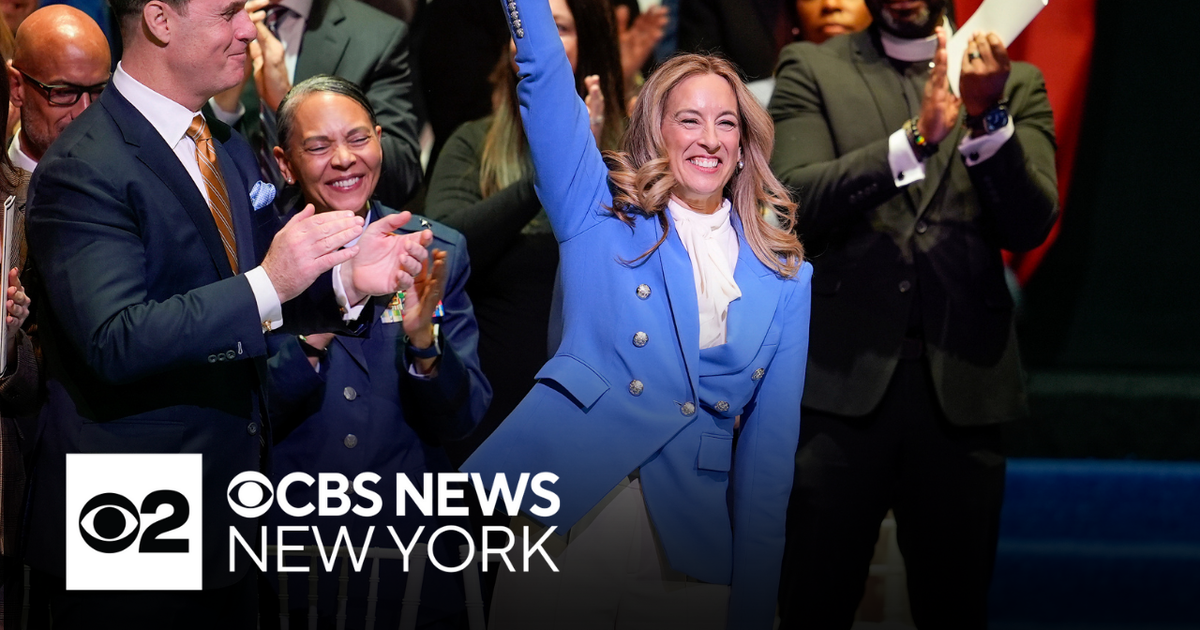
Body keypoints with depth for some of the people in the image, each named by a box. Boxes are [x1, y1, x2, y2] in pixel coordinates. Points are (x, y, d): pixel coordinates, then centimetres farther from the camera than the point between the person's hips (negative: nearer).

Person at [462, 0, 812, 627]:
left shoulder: (784, 280, 11)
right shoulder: (600, 214, 8)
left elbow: (771, 446, 7)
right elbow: (545, 80, -3)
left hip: (691, 558, 2)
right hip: (565, 524, -2)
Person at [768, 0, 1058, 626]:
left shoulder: (1015, 83, 9)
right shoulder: (812, 69, 6)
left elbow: (1031, 224, -2)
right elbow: (796, 200, -9)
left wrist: (988, 115, -18)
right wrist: (916, 136, -21)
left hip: (962, 384, 1)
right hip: (845, 375, -1)